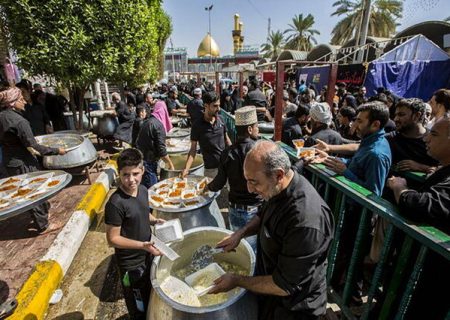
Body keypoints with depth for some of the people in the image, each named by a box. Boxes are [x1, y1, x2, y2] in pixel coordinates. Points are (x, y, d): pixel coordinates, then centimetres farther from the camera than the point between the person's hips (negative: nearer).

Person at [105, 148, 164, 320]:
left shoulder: (143, 190, -8)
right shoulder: (115, 204, -29)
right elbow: (113, 239, -22)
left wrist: (154, 220, -9)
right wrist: (142, 245, -29)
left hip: (147, 255, 7)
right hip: (131, 263, -7)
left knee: (151, 295, 32)